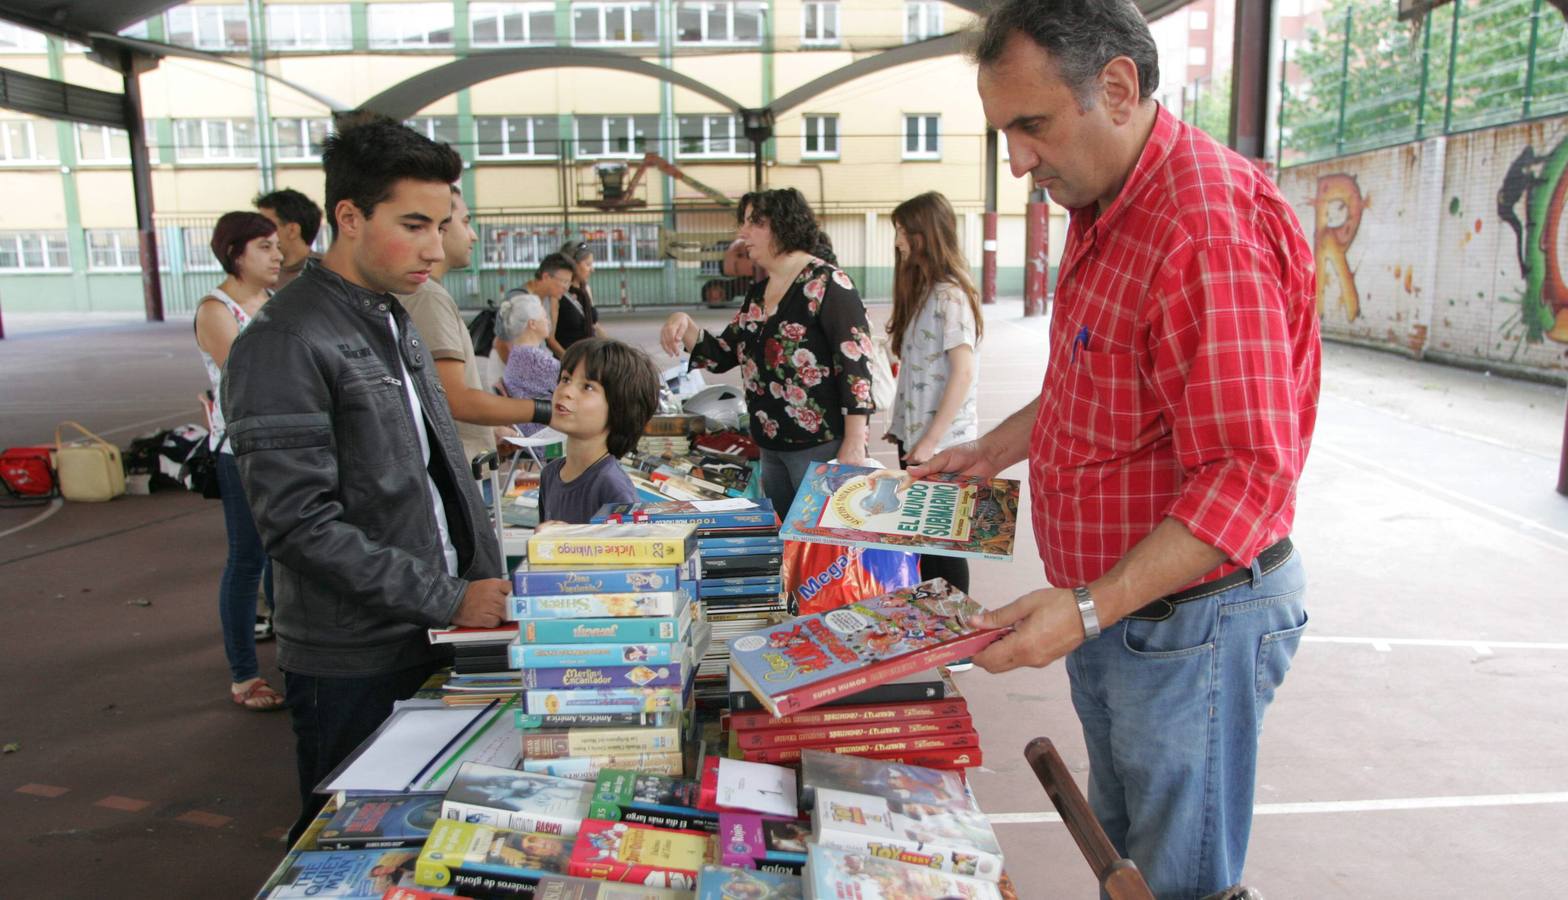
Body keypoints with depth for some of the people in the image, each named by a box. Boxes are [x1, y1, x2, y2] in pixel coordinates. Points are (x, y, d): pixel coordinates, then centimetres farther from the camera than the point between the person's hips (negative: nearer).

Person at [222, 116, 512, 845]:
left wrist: (487, 585, 5)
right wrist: (447, 599, -20)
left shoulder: (397, 326, 11)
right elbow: (300, 525, -23)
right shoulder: (284, 345, -17)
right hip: (353, 667, -7)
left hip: (433, 644, 8)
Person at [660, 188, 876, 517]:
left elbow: (856, 366, -17)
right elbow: (720, 356, 17)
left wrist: (854, 445, -20)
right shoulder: (757, 295, 12)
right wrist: (684, 325, -2)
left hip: (822, 447, -8)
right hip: (771, 448, 8)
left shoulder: (826, 283, -12)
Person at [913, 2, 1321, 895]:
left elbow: (1249, 477, -27)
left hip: (1190, 621, -9)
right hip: (1107, 613, 9)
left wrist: (1089, 609, -30)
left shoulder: (1209, 227, -25)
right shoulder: (1103, 210, 8)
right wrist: (995, 449, 16)